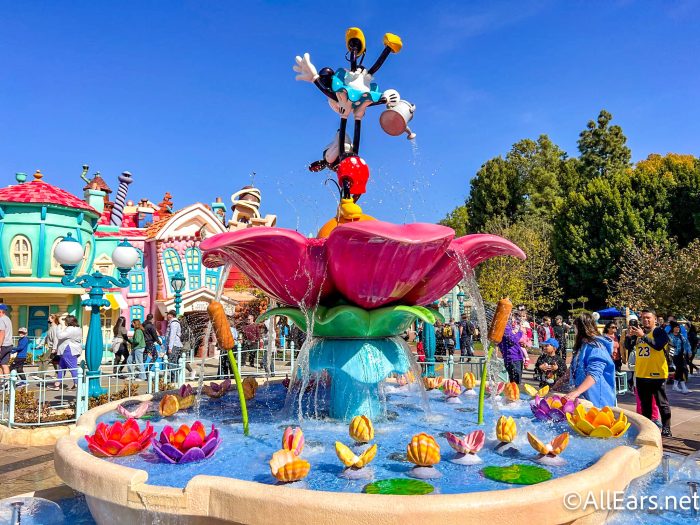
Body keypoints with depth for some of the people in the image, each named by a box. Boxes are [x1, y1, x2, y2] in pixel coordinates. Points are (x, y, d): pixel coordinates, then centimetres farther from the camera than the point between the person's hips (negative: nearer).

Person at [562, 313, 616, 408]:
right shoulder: (583, 345, 14)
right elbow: (575, 369, 24)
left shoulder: (595, 347, -15)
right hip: (584, 397, 8)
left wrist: (577, 392, -34)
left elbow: (594, 374, -26)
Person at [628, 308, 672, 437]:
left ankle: (666, 429, 10)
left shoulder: (659, 332, -8)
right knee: (645, 403, 16)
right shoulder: (639, 331, 11)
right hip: (641, 374, 6)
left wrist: (643, 336, -27)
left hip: (656, 374, -6)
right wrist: (630, 335, -5)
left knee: (662, 402, 2)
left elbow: (658, 346, -25)